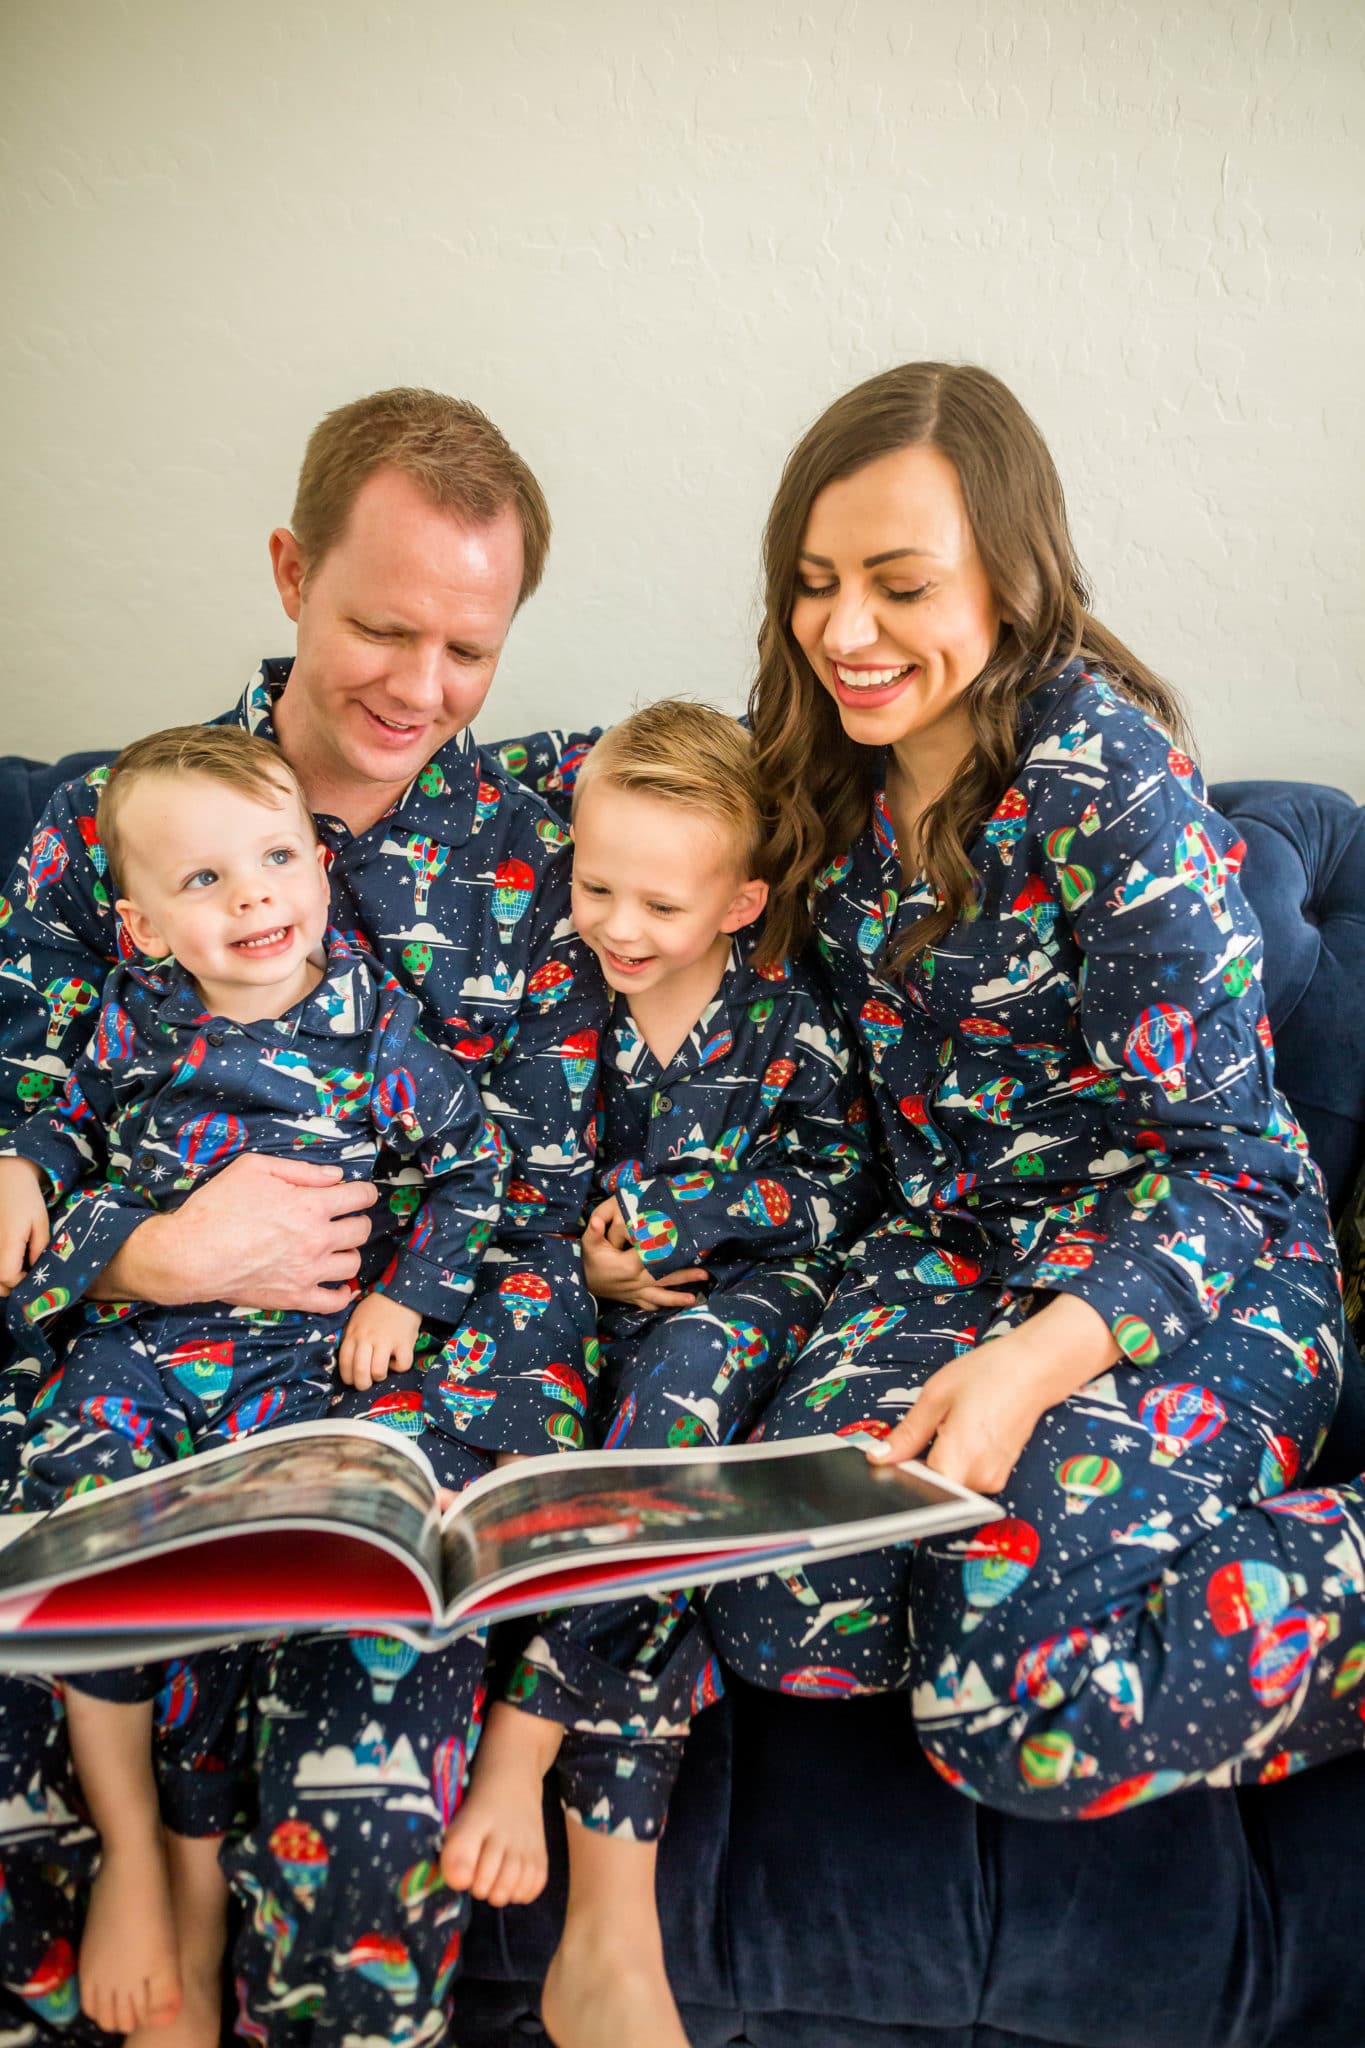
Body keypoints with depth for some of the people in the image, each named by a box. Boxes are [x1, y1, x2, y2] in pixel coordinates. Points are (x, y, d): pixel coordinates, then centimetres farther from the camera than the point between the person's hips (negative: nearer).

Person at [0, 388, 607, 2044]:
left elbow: (548, 1237, 0)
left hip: (418, 1406, -1)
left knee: (361, 1787, -25)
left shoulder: (534, 865, 4)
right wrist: (154, 1256, -16)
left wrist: (419, 1473, -15)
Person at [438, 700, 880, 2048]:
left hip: (753, 1291, -1)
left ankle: (523, 1732, -26)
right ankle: (608, 1933, -25)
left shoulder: (784, 1013, 0)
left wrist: (669, 1211, -12)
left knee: (683, 1370, -36)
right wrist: (589, 1263, -8)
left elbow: (842, 1185, -2)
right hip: (606, 1309, 1)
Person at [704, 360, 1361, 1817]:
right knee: (778, 1624, -16)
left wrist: (1037, 1361, -35)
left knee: (1022, 1725, -21)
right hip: (958, 1245, 6)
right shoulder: (835, 777, 2)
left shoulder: (1105, 776, -19)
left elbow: (1215, 1156, -19)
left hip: (1187, 1261, -5)